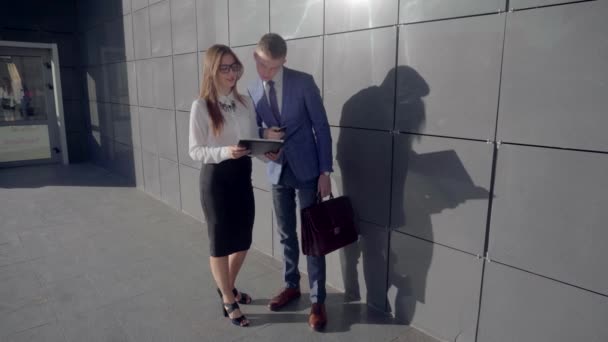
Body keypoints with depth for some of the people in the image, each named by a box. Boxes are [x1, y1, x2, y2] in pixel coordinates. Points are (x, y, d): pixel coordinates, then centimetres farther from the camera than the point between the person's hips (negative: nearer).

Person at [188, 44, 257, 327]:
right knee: (221, 242, 8)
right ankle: (228, 301, 29)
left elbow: (253, 141, 8)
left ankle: (227, 287, 43)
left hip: (243, 175, 6)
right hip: (215, 177, -5)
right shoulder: (201, 106, -11)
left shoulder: (246, 103, 4)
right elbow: (195, 151, -11)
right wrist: (224, 152, -28)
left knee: (243, 240, 16)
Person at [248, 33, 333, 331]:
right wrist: (263, 134, -15)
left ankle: (317, 300, 15)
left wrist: (325, 171, -11)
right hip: (277, 170, 4)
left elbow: (321, 127, -8)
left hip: (306, 169, -4)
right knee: (286, 234, 15)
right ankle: (291, 285, 35)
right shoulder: (253, 91, 3)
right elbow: (254, 129, 10)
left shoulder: (303, 82, -10)